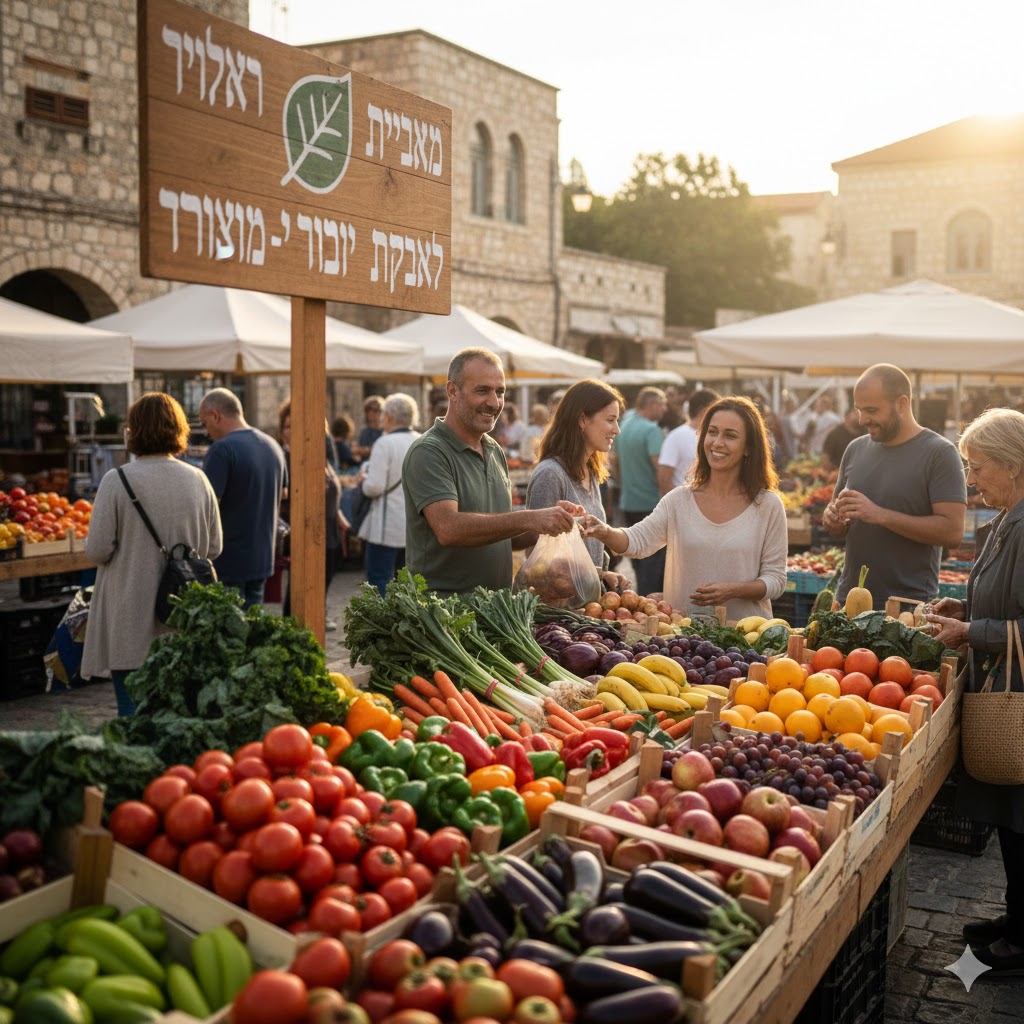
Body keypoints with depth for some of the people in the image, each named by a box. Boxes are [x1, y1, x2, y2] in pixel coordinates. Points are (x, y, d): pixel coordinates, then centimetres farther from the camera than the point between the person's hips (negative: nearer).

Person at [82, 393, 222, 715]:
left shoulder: (116, 481, -12)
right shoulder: (198, 480, 0)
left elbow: (98, 550, -12)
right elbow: (214, 548, 6)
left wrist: (128, 551, 10)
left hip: (131, 627, -3)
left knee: (133, 706, 5)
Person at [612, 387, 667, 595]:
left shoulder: (624, 427, 10)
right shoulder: (651, 429, -15)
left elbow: (615, 460, 19)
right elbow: (658, 464, -23)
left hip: (628, 502, 8)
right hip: (650, 503, -8)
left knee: (638, 558, 17)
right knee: (654, 559, -2)